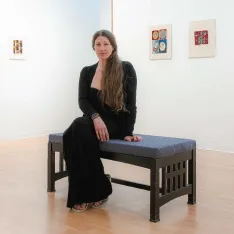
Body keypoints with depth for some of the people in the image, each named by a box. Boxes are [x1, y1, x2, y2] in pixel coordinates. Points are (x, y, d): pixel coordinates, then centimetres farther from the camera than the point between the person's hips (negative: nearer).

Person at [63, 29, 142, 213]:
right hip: (94, 122, 4)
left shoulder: (126, 69, -1)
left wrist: (128, 132, -14)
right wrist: (96, 118, -23)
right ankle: (83, 193, -17)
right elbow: (82, 100, -3)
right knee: (73, 134, -31)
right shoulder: (87, 72, 9)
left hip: (116, 123, -4)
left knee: (78, 130, -32)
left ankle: (97, 190, -18)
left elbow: (131, 103, -5)